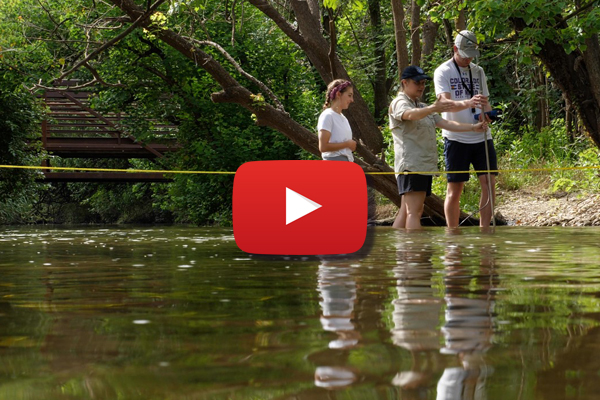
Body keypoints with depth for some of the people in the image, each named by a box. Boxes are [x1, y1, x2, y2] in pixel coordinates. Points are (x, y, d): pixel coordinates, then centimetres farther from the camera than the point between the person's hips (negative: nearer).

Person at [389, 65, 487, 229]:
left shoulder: (423, 108, 24)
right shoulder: (399, 103, -4)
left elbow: (445, 123, 14)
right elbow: (410, 115, -29)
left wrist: (473, 127, 1)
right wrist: (434, 108, -47)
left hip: (425, 165, 9)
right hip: (410, 165, -9)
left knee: (406, 212, 8)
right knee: (414, 211, -16)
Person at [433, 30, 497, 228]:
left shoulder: (478, 71, 12)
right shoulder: (443, 72, -5)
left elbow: (485, 102, 17)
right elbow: (445, 104, -19)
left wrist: (485, 113, -8)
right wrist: (468, 103, -38)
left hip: (482, 137, 5)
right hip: (456, 138, -5)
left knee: (489, 183, -3)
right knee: (455, 189, -1)